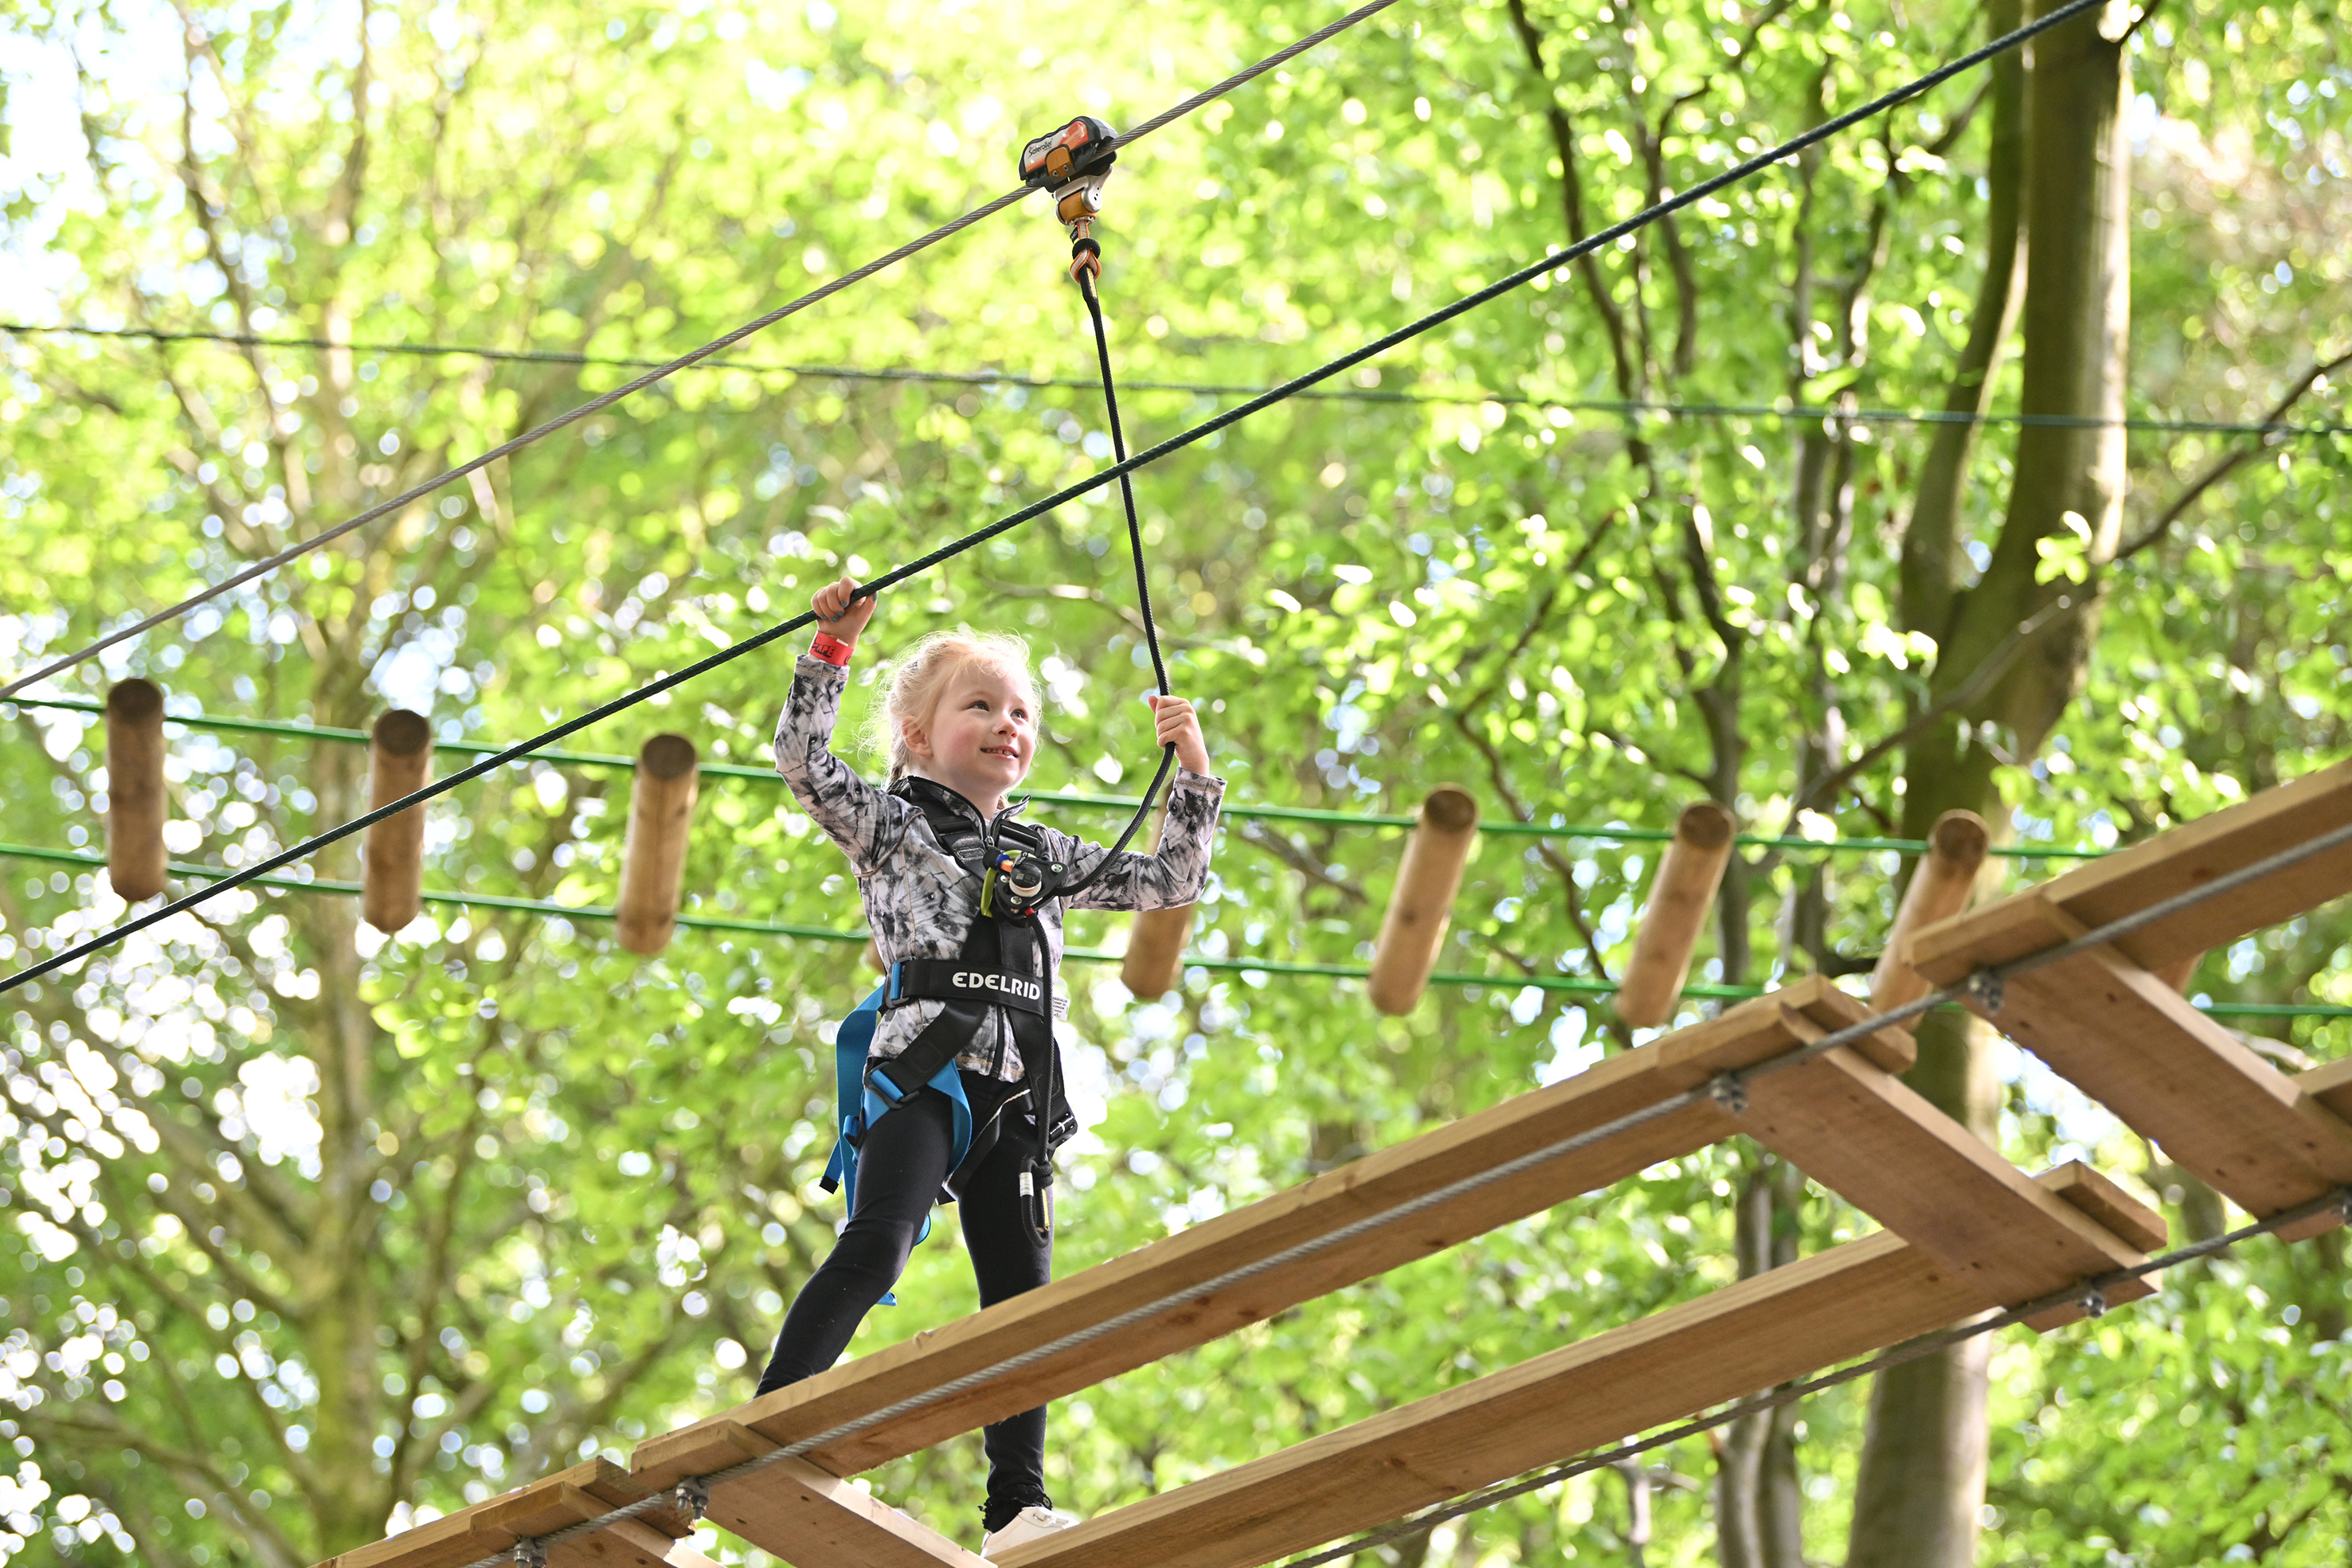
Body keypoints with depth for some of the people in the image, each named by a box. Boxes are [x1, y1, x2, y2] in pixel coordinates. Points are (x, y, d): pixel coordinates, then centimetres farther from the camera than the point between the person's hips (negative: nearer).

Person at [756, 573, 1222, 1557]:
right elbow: (803, 758, -2)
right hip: (924, 1065, -6)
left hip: (1013, 1092, 6)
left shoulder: (1042, 855, 26)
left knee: (1021, 1289, -1)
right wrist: (832, 649, -8)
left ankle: (1017, 1505, -2)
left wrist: (1191, 774, 18)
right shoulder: (893, 825, 12)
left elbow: (1169, 882, 28)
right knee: (875, 1245, -24)